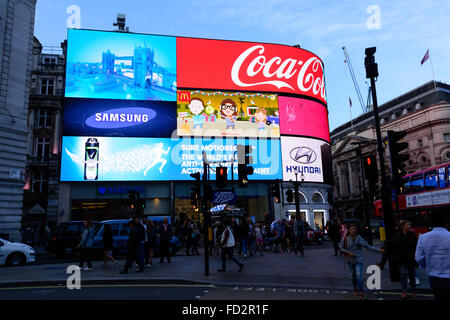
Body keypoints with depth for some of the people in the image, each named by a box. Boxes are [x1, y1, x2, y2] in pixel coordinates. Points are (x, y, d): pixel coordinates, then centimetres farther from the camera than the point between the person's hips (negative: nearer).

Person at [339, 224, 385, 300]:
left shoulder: (359, 238, -7)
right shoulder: (345, 238, -9)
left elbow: (368, 246, -3)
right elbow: (341, 248, -3)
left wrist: (379, 250, -6)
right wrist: (349, 252, -15)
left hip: (358, 260, -1)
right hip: (350, 260, 1)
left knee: (359, 276, -12)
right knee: (352, 276, 12)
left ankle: (360, 292, -2)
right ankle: (355, 288, 36)